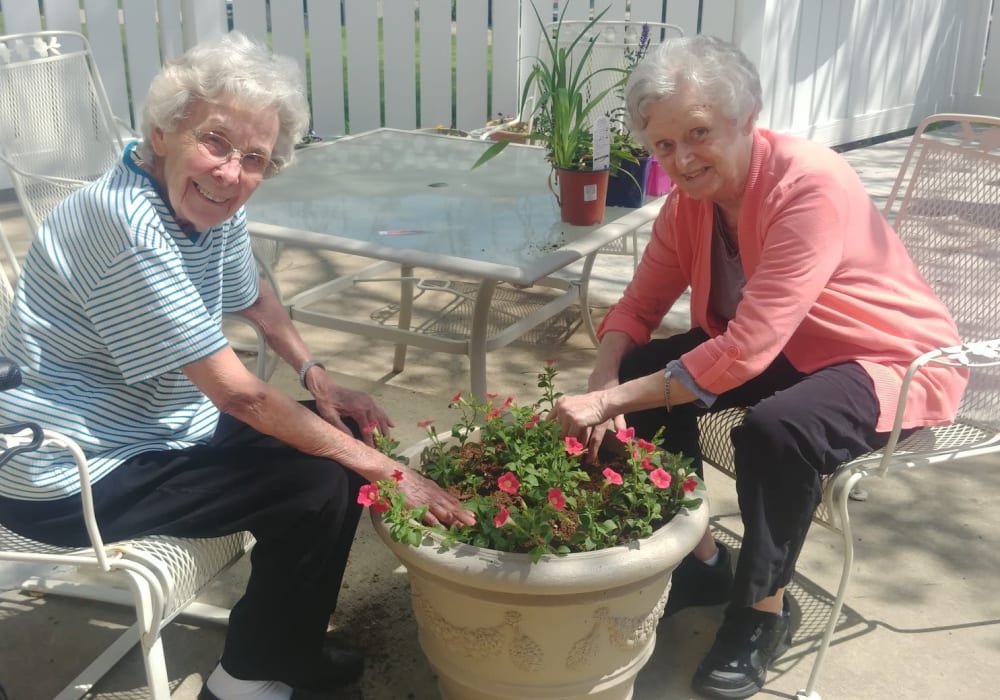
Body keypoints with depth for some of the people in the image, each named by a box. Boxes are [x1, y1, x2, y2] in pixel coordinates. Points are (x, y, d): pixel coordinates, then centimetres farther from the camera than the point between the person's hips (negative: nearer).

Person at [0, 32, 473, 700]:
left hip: (156, 423, 9)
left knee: (338, 434, 6)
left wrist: (316, 376, 1)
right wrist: (385, 469, -26)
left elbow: (252, 293, 16)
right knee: (320, 484, -16)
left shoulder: (216, 203, -4)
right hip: (73, 478, -9)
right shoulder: (131, 226, -31)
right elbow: (239, 394, -31)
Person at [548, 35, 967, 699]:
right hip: (776, 347, 7)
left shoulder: (812, 185, -31)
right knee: (644, 374, -11)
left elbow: (743, 353, -37)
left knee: (775, 431, -35)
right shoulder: (691, 195, -9)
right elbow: (639, 306, -3)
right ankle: (700, 558, 8)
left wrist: (612, 403, -36)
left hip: (891, 360, -7)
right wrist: (604, 386, -23)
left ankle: (765, 608, -7)